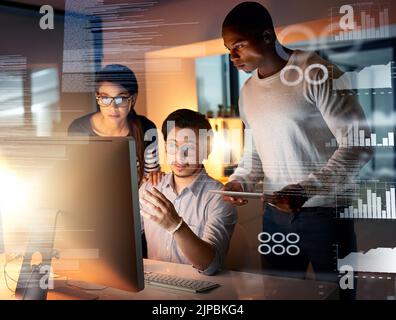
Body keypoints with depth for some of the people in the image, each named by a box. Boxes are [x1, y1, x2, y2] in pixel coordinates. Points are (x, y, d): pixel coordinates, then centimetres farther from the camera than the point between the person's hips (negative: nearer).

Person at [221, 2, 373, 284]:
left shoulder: (315, 73, -12)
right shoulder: (247, 91, 9)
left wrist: (306, 190, -24)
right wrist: (239, 181, -1)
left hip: (324, 211, -5)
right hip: (276, 213, 6)